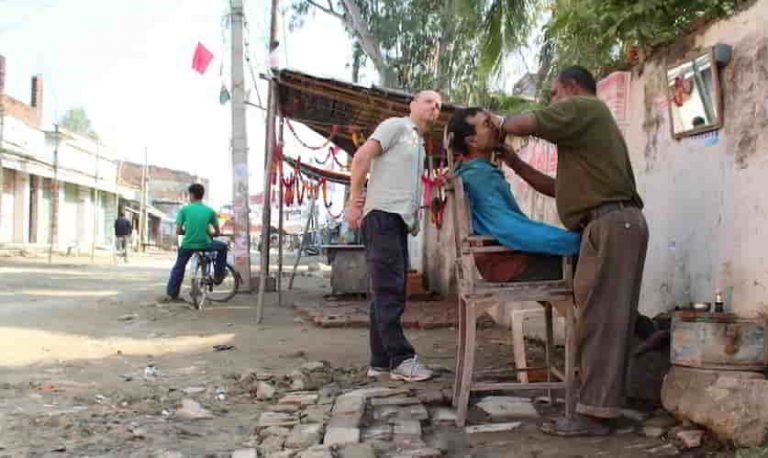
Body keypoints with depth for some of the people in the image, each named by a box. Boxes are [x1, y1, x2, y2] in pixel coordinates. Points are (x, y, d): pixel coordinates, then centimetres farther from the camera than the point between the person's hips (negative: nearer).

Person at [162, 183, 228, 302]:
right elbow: (217, 232, 2)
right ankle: (218, 276, 25)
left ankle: (170, 294, 22)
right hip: (205, 245, 0)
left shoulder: (184, 209, -3)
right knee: (223, 247, 28)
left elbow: (178, 231, -4)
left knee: (178, 268, 22)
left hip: (187, 245, 1)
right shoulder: (209, 210, 0)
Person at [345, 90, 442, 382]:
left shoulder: (420, 145, 27)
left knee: (390, 292, 8)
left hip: (401, 220, 9)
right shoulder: (396, 126, 3)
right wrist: (354, 201, -13)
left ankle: (381, 361, 12)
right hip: (382, 215, -9)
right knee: (389, 289, -12)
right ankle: (401, 358, -14)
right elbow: (362, 156, -8)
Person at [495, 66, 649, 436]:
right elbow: (561, 189, 27)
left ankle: (594, 414, -11)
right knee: (606, 317, 8)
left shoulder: (583, 107, 3)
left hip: (611, 222, -10)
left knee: (600, 317, -11)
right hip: (612, 223, 10)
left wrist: (499, 123, 9)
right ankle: (600, 405, 11)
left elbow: (526, 124, -13)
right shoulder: (587, 126, 32)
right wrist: (514, 162, 24)